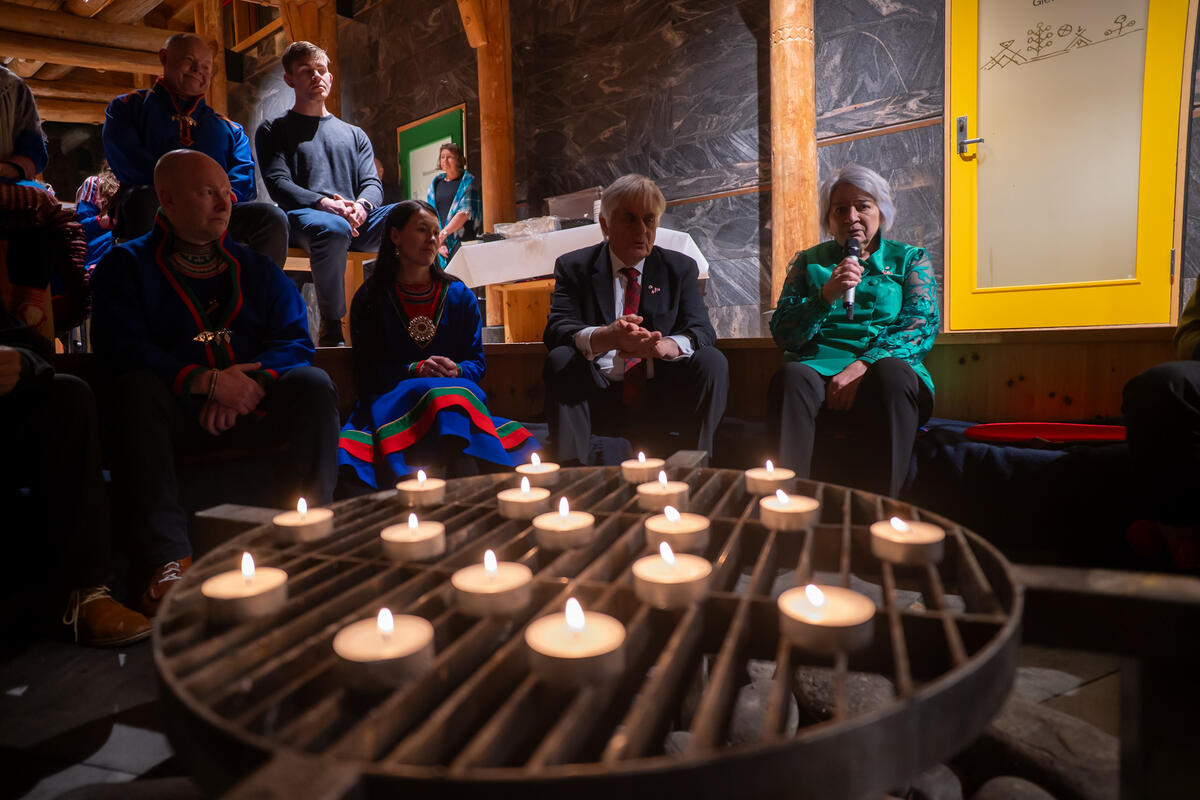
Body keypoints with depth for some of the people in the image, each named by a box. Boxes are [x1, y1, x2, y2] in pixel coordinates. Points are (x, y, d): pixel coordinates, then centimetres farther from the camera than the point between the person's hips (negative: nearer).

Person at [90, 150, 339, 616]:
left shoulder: (256, 268, 19)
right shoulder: (126, 265, 11)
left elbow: (295, 341, 5)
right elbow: (119, 348, -7)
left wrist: (245, 385, -15)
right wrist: (207, 381, -20)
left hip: (251, 411, 2)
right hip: (176, 414, -1)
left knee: (313, 385, -24)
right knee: (137, 389, -32)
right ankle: (170, 558, -36)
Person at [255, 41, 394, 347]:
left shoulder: (354, 134, 29)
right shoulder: (273, 130, 18)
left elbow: (372, 183, 15)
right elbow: (278, 184, 1)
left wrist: (361, 205, -11)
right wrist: (324, 204, -19)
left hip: (356, 219, 3)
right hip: (301, 217, -3)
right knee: (333, 229, -42)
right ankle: (332, 328, -28)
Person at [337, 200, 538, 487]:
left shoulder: (459, 295, 16)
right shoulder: (369, 299, 13)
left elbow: (476, 363, 11)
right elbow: (367, 370, 5)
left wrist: (456, 371, -13)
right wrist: (416, 370, -13)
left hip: (459, 393, 2)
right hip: (391, 402, -1)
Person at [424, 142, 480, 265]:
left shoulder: (467, 182, 5)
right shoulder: (436, 183, 17)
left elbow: (465, 213, -8)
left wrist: (443, 233, -16)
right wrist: (437, 241, -3)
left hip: (463, 241, -4)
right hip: (440, 244, 4)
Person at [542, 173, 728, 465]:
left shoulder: (681, 268, 11)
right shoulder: (573, 267, 6)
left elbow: (701, 330, -3)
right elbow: (556, 329, -9)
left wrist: (665, 346, -29)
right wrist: (605, 337, -33)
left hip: (661, 397, 1)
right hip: (600, 395, -1)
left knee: (712, 361, -22)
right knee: (560, 360, -27)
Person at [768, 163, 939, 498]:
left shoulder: (910, 259, 18)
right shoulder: (809, 262, 19)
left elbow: (922, 325, 1)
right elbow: (783, 334, 7)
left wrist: (865, 364, -16)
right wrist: (826, 295, -11)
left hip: (886, 366, 0)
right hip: (819, 366, 0)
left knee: (891, 372, -36)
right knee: (791, 376, -35)